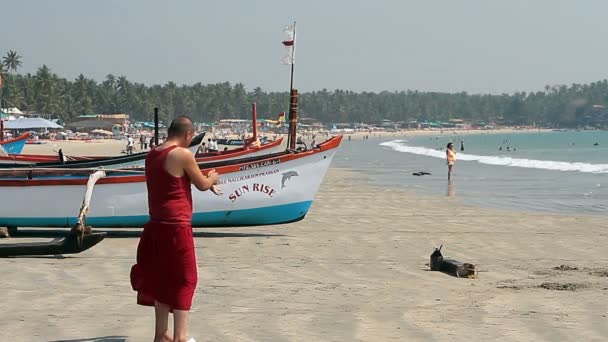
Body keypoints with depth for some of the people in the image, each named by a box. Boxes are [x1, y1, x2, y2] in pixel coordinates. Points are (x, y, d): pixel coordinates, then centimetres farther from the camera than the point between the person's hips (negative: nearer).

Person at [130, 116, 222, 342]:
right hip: (177, 226, -8)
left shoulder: (152, 155, 8)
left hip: (157, 225, 8)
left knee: (162, 278, 16)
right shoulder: (183, 154, -16)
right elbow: (202, 184, -5)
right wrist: (212, 178, 16)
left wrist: (205, 181, 27)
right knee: (183, 279, 1)